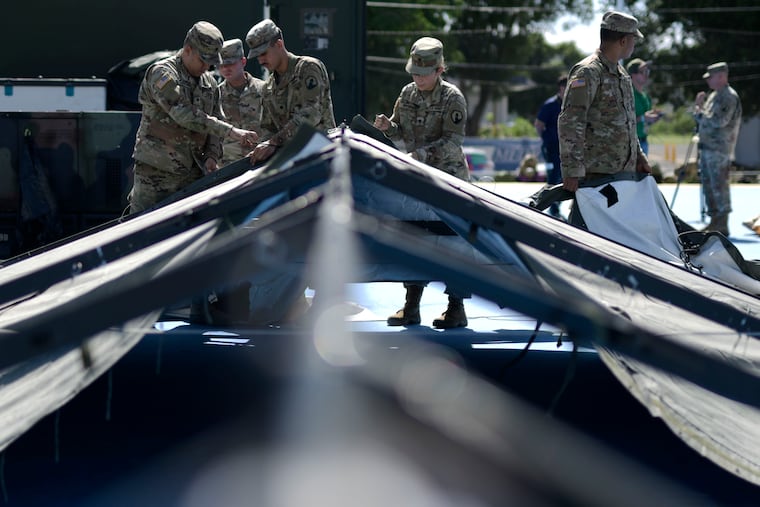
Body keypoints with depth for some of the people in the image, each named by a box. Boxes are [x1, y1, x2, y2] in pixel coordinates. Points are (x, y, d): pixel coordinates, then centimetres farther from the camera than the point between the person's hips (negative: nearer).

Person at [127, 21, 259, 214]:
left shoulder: (209, 82, 12)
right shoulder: (161, 73, -11)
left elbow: (214, 121, 18)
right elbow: (185, 115, -23)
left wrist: (212, 155, -3)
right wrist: (230, 131, -26)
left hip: (192, 174, 6)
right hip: (155, 174, -6)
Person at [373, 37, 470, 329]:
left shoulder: (452, 98, -12)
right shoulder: (407, 93, 5)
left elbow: (452, 140, -20)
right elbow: (401, 132, 13)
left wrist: (422, 153, -32)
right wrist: (387, 127, -9)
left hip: (449, 177, -6)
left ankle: (457, 308, 4)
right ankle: (411, 307, 15)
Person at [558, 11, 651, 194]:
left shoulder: (621, 73, 18)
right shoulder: (587, 72, -12)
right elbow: (569, 123, -19)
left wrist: (639, 157, 23)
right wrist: (572, 171, -24)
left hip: (625, 171, 9)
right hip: (595, 173, -9)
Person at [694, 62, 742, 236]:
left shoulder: (729, 97, -12)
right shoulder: (713, 96, 19)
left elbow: (719, 121, -21)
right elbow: (703, 117, 25)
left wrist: (699, 111, -9)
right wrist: (699, 107, 6)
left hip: (719, 149, -10)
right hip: (707, 147, 10)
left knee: (719, 185, -9)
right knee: (708, 185, 13)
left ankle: (722, 225, -7)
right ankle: (714, 221, 20)